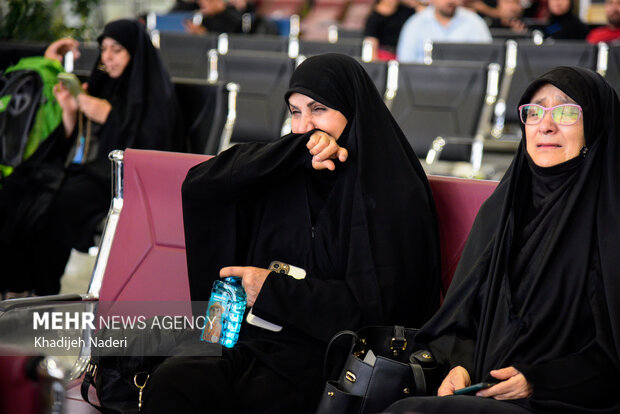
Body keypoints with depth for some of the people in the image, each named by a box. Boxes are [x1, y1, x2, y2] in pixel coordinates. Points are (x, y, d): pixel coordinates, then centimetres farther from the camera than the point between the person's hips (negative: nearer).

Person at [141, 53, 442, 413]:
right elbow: (199, 186, 1)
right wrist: (298, 149, -7)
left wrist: (272, 289, -7)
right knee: (170, 381, -25)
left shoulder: (394, 192, -3)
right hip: (252, 337, 5)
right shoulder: (289, 175, 14)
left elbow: (374, 302, -10)